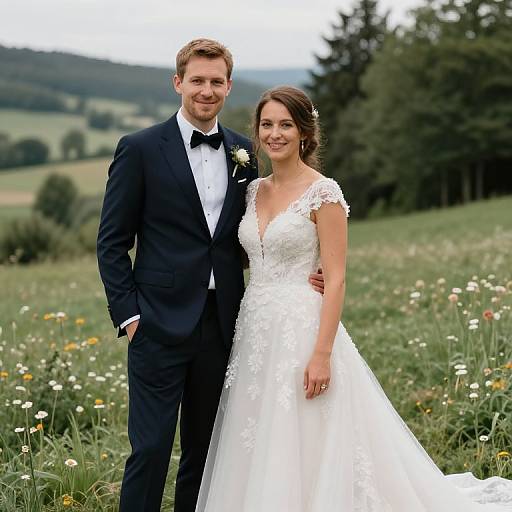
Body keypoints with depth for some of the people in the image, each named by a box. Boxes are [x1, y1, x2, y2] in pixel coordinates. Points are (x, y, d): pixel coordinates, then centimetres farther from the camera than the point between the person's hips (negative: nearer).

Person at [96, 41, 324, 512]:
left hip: (221, 325, 5)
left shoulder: (244, 152, 10)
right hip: (161, 325, -5)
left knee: (204, 450, 13)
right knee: (151, 449, -5)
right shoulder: (141, 149, -4)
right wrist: (128, 313, -10)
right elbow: (112, 241, -3)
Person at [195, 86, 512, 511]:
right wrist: (237, 336, 11)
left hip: (302, 329, -6)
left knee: (305, 457, -2)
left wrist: (322, 354, -19)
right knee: (261, 457, 11)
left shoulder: (323, 192, -8)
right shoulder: (254, 190, 11)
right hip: (255, 333, 7)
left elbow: (336, 279, -12)